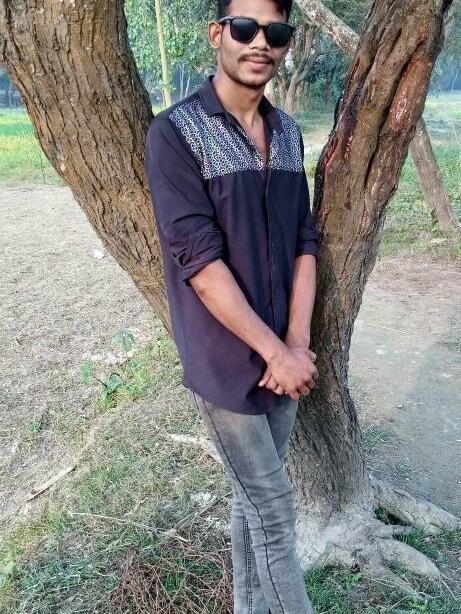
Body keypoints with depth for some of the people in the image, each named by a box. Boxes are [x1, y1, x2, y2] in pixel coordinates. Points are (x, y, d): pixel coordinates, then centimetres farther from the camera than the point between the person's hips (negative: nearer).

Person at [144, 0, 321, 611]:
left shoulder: (287, 132, 8)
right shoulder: (174, 132, -11)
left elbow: (305, 241, 5)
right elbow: (200, 262, -19)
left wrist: (298, 343, -7)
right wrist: (277, 351, -17)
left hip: (282, 356, 6)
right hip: (227, 361, -6)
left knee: (254, 497, 21)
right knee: (274, 508, 7)